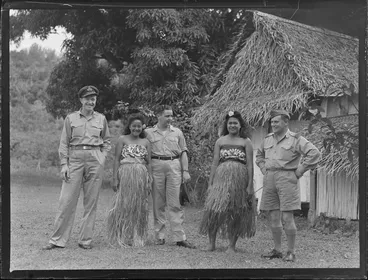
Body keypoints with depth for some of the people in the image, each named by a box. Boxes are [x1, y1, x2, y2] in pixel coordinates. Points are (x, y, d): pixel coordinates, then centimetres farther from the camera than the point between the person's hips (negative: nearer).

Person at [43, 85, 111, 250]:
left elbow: (107, 141, 18)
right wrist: (64, 164, -2)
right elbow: (64, 143, 5)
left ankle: (86, 239, 11)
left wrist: (103, 157, 4)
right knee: (67, 200, -4)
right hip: (75, 158, -1)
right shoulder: (71, 118, 6)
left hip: (95, 160, 1)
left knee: (91, 201, 2)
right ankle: (58, 239, 3)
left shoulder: (101, 119, 10)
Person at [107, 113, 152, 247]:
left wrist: (149, 181, 6)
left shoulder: (146, 142, 13)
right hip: (125, 175, -3)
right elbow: (117, 160, 0)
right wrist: (115, 178, -8)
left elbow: (148, 163, 12)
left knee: (139, 208, 4)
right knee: (123, 206, -4)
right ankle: (120, 238, 2)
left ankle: (137, 238, 12)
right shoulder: (122, 139, 4)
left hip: (141, 177, 3)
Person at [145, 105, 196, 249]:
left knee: (175, 204, -2)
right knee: (158, 203, 2)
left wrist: (185, 170, 4)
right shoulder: (149, 132, 9)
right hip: (156, 166, 0)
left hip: (174, 166, 1)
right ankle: (159, 236, 10)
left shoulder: (177, 132, 13)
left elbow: (183, 152, 13)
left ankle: (180, 237, -2)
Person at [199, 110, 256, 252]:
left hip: (240, 179, -1)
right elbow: (215, 163, 9)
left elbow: (250, 165, -1)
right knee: (214, 209, -10)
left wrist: (250, 185, -8)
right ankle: (211, 243, 1)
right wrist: (210, 183, 3)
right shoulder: (220, 141, 11)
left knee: (236, 213, 3)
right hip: (221, 178, 1)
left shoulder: (246, 142, 4)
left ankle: (232, 245, 13)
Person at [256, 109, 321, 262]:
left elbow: (315, 153, -11)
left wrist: (299, 171, -10)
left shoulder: (295, 139, -3)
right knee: (273, 218, 7)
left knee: (287, 217, -8)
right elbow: (259, 156, 32)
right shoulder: (268, 139, 14)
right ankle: (277, 250, 16)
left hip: (287, 178, -6)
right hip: (269, 179, 6)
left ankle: (291, 252, 1)